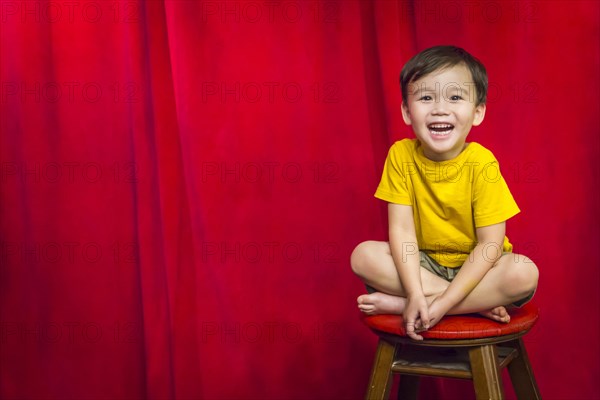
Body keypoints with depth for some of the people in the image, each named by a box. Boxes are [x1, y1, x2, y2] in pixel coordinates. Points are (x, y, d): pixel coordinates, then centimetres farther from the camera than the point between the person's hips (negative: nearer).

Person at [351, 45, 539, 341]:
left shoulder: (481, 162, -19)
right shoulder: (401, 155, -12)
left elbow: (490, 244, -20)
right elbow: (401, 229, -15)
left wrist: (445, 302, -27)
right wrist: (415, 294, -28)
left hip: (475, 265, -2)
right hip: (424, 263, 2)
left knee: (524, 274, -31)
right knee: (363, 255, -23)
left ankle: (398, 304, -24)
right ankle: (478, 304, -20)